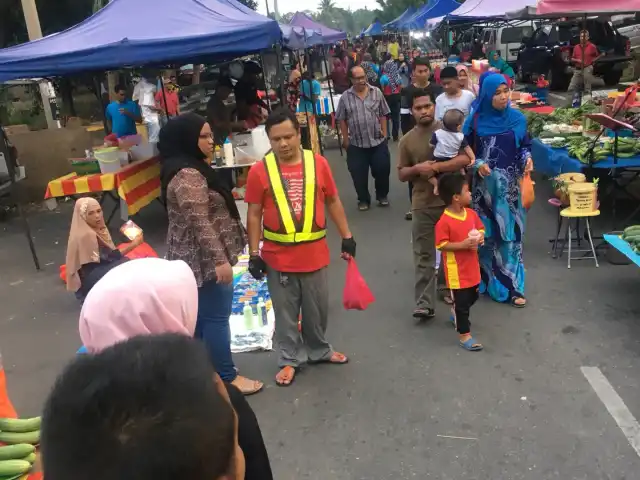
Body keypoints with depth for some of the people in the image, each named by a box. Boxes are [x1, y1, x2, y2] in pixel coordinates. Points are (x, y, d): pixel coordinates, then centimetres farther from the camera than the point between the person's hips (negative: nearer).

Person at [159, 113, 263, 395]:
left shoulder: (187, 169, 11)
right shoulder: (188, 176, -23)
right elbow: (200, 224, -26)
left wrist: (218, 257, 25)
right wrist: (220, 260, -24)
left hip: (193, 258, 11)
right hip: (204, 260, -11)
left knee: (200, 315, 19)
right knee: (216, 317, -1)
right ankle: (227, 377, 11)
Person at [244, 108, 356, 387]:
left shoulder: (318, 163, -4)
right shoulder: (259, 171, -9)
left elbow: (333, 202, 7)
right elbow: (254, 215, -3)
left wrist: (346, 236, 7)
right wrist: (254, 254, -4)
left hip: (315, 254, 2)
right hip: (278, 257, -1)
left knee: (317, 309, 18)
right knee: (286, 312, 13)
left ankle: (319, 350, 41)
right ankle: (289, 360, 31)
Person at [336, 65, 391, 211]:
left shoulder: (376, 93, 1)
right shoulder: (345, 97, -2)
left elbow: (383, 115, 6)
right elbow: (342, 120, 2)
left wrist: (384, 132, 1)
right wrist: (346, 139, -1)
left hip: (378, 141, 1)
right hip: (356, 144, 0)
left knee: (382, 170, 6)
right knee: (359, 174, 5)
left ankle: (382, 196, 26)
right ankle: (363, 199, 21)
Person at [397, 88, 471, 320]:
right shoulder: (407, 140, 2)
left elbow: (465, 159, -15)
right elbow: (401, 175, 6)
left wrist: (435, 167, -23)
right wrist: (417, 169, -15)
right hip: (423, 205, 1)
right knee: (424, 256, 0)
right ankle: (425, 304, 4)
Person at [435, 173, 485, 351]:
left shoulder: (471, 213, -1)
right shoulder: (444, 221, -22)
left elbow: (480, 228, 14)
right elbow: (441, 245, -20)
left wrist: (481, 237, -9)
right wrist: (463, 245, -27)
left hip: (472, 267, 8)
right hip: (456, 271, -8)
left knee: (472, 297, 25)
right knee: (461, 302, 1)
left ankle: (457, 315, 52)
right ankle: (465, 336, 13)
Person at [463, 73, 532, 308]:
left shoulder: (517, 118, 2)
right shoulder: (475, 120, -4)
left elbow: (524, 146, 11)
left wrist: (527, 158, -10)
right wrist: (478, 164, -18)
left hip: (510, 185, 1)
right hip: (484, 185, -1)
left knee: (510, 233, 3)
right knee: (486, 234, 7)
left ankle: (512, 286, 11)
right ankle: (486, 281, 22)